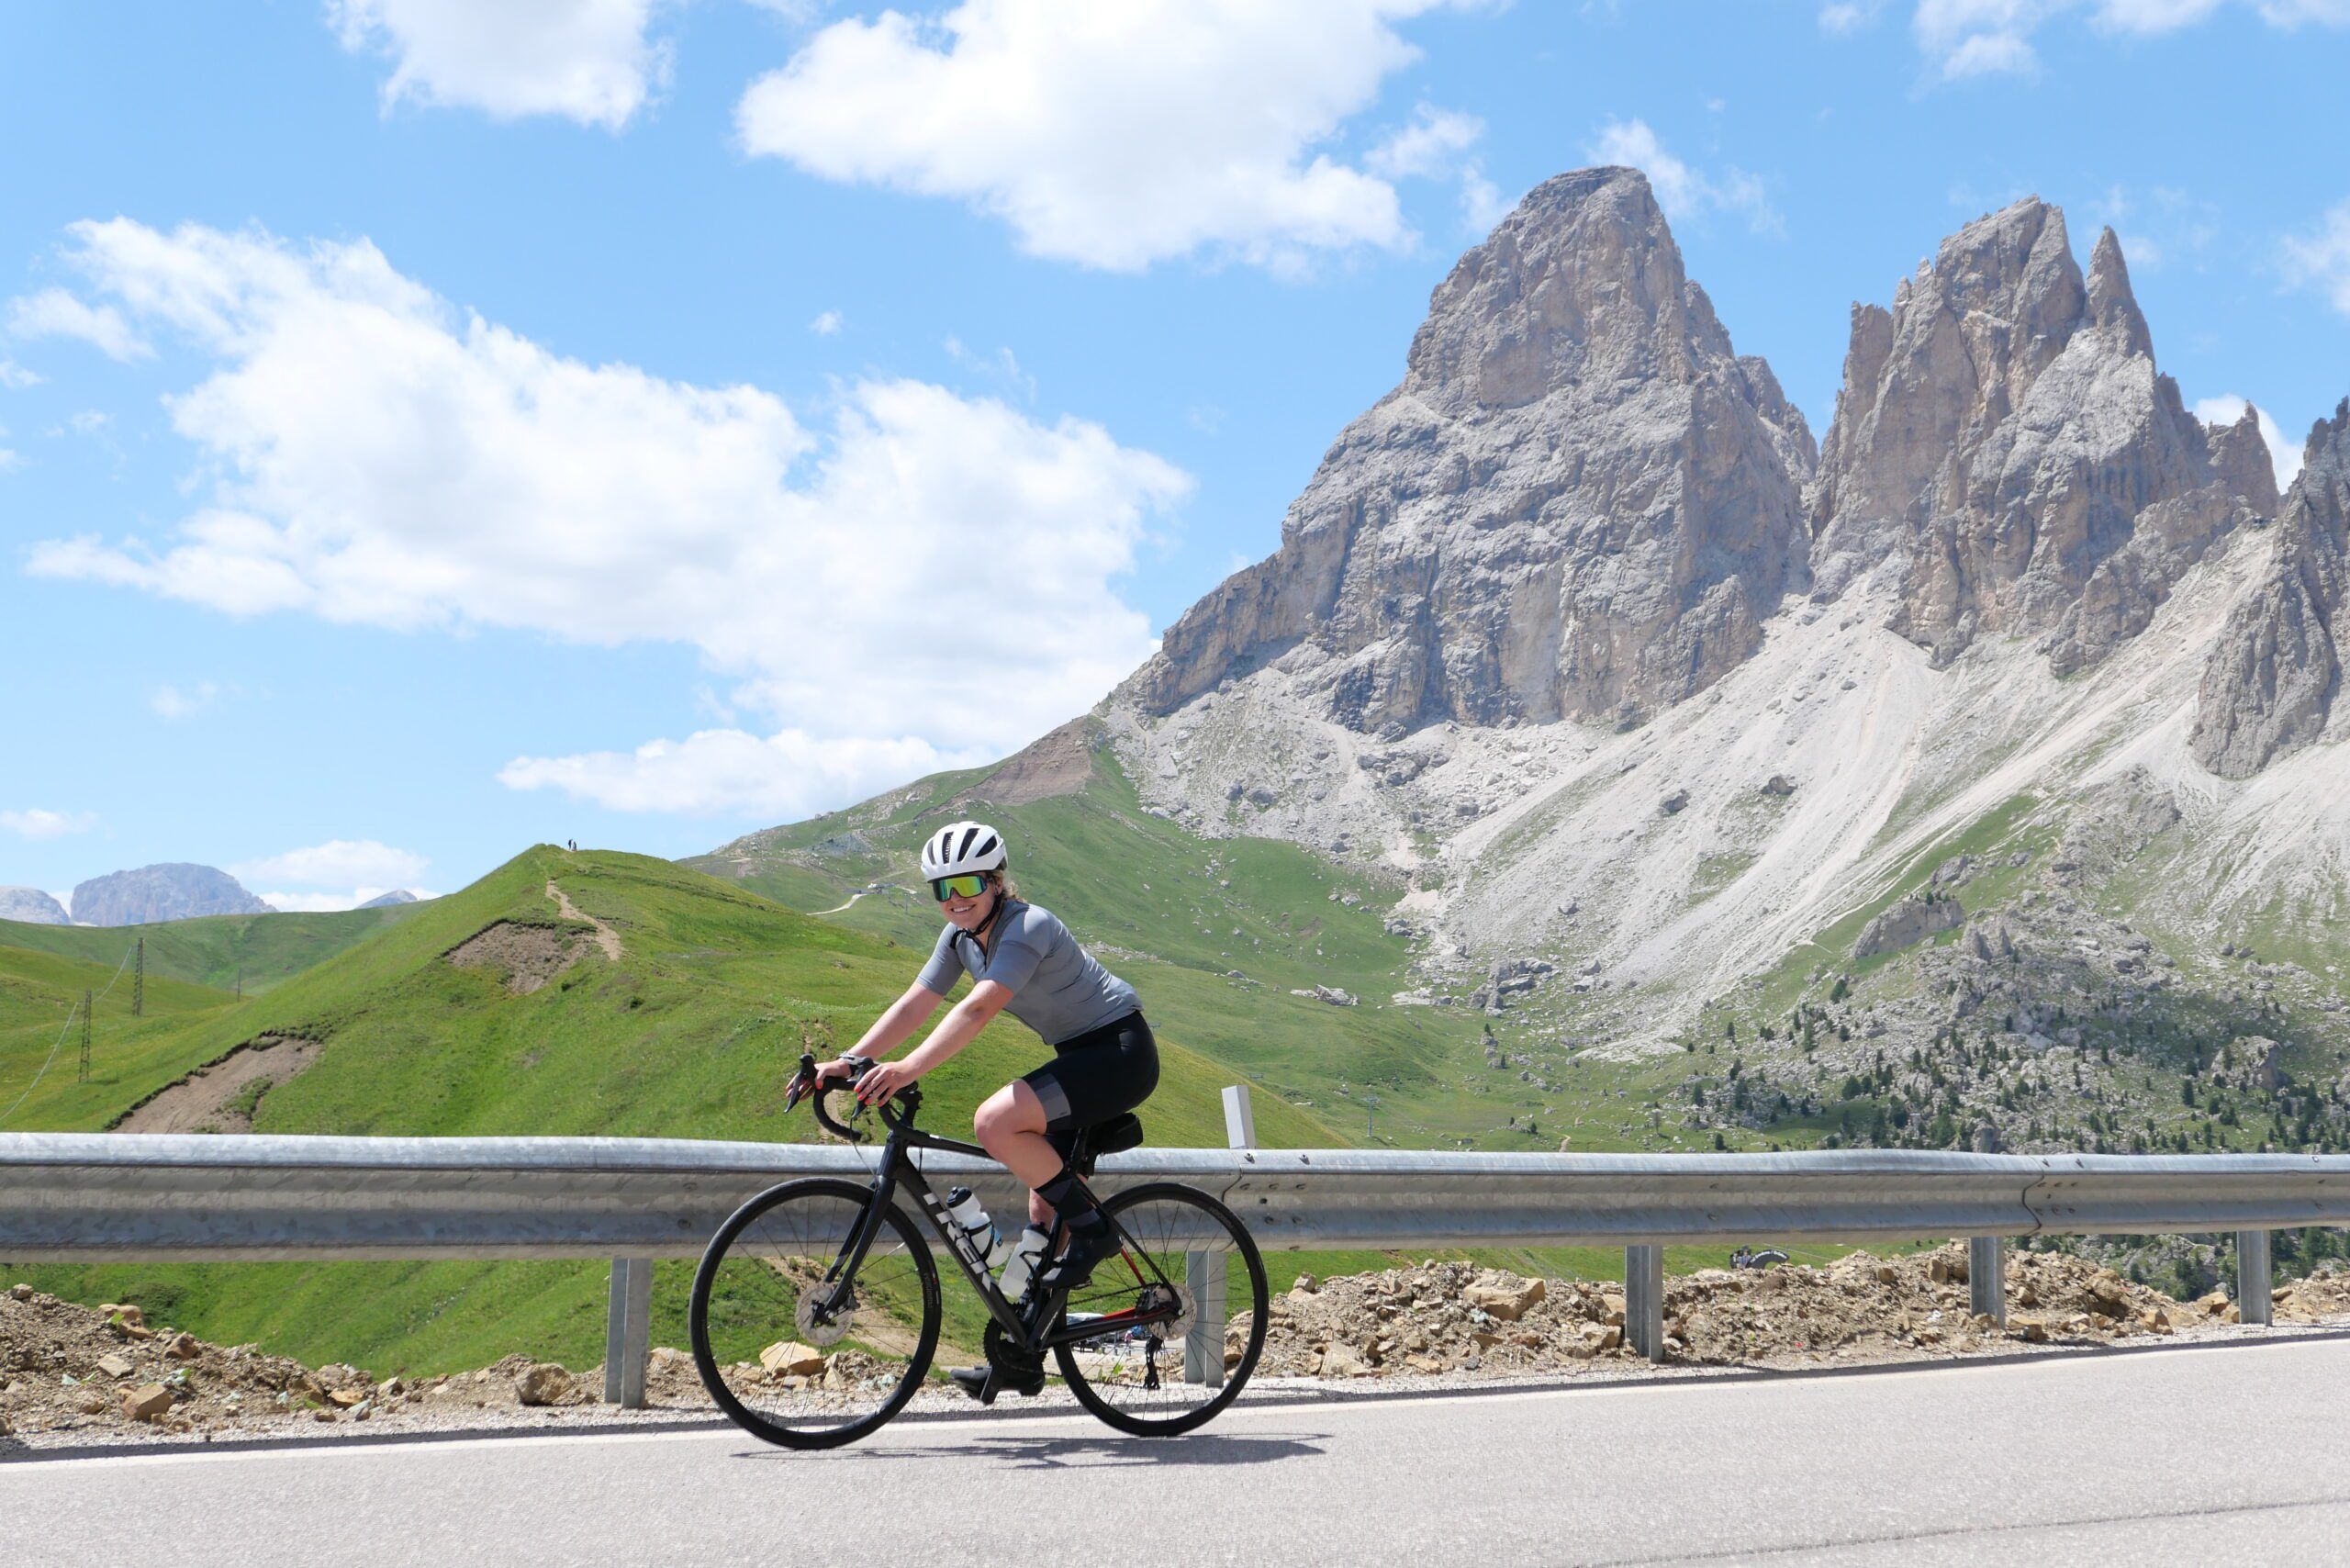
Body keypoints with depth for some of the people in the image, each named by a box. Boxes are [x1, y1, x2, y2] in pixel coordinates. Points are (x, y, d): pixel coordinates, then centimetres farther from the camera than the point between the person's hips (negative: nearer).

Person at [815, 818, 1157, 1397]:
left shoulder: (1027, 927, -23)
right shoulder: (962, 936, 3)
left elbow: (977, 1010, -36)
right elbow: (913, 1005, 0)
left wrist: (906, 1070, -46)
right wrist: (849, 1061, -12)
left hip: (1121, 1054, -9)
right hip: (1080, 1057, 9)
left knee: (995, 1123, -27)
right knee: (1043, 1208, 8)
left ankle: (1092, 1229, -11)